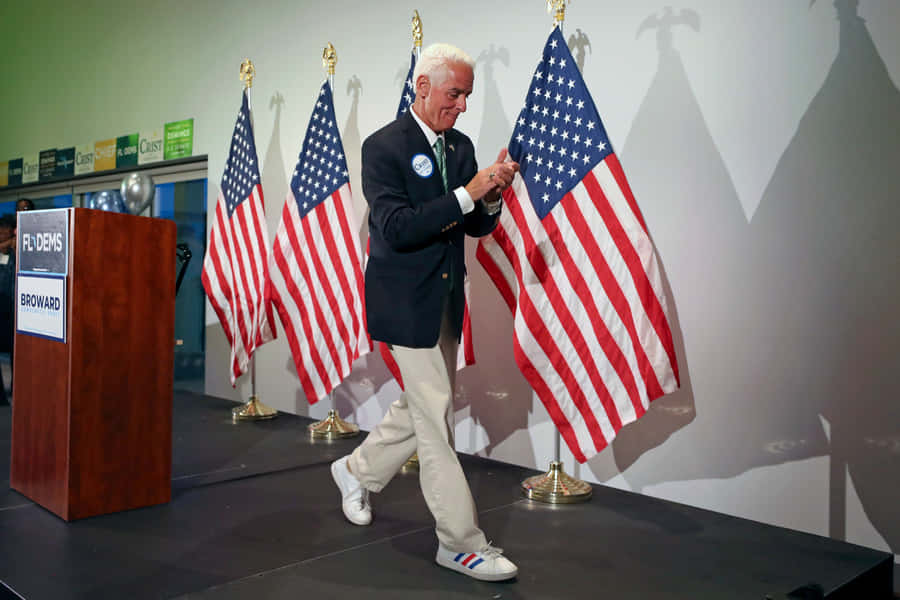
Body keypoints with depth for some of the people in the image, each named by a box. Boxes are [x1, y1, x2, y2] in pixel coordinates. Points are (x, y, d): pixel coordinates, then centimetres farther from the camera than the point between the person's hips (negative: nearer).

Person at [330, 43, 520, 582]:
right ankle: (461, 542, 7)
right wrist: (467, 192, -26)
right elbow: (397, 229, -22)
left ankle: (358, 470, 42)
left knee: (422, 408, 17)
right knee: (436, 416, -4)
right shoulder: (383, 147, -11)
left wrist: (491, 197, -11)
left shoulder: (461, 147, 10)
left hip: (447, 302, 8)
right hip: (407, 301, -7)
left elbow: (476, 227, 11)